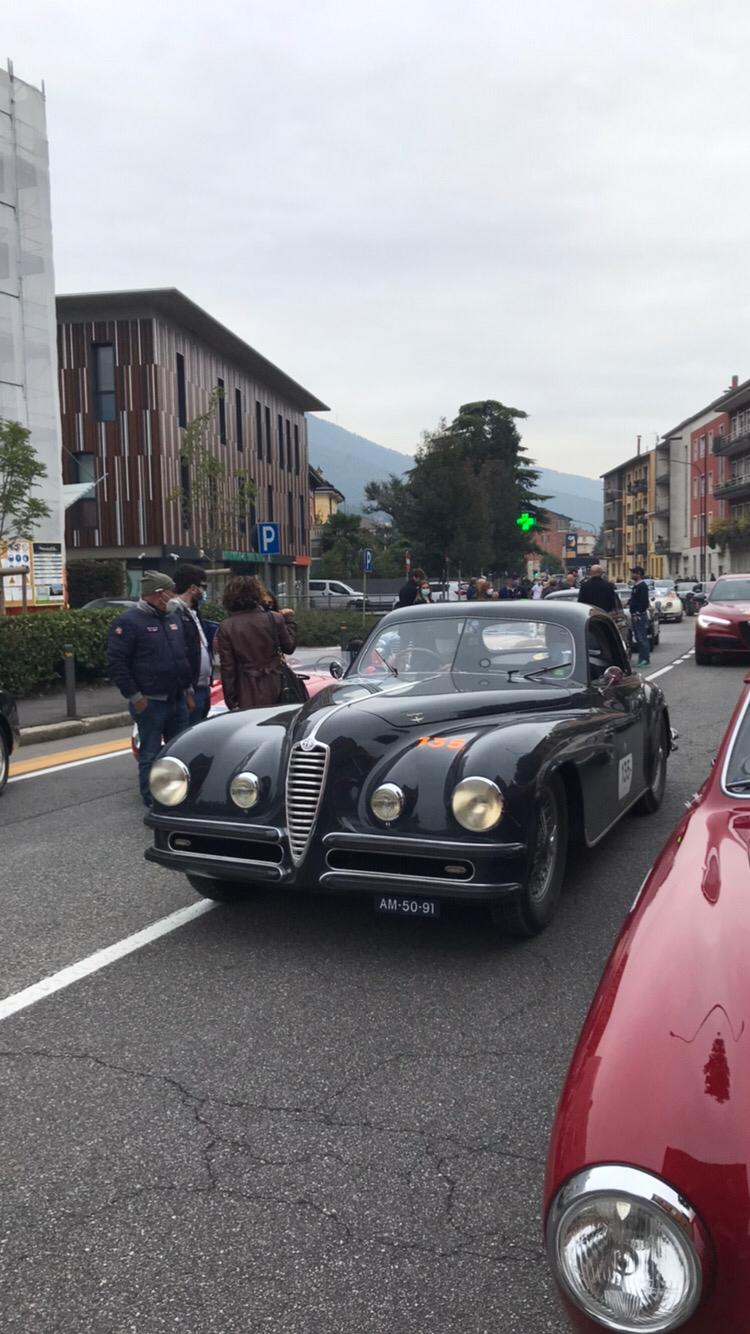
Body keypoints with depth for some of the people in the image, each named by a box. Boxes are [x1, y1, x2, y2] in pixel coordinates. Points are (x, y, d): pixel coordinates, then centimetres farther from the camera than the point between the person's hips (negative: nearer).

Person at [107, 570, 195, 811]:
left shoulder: (173, 618, 14)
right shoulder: (128, 621, -10)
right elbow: (116, 663, -13)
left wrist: (188, 690, 18)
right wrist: (135, 697, -15)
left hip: (177, 700, 7)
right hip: (150, 703, -7)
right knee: (151, 755, -1)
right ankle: (152, 804, 8)